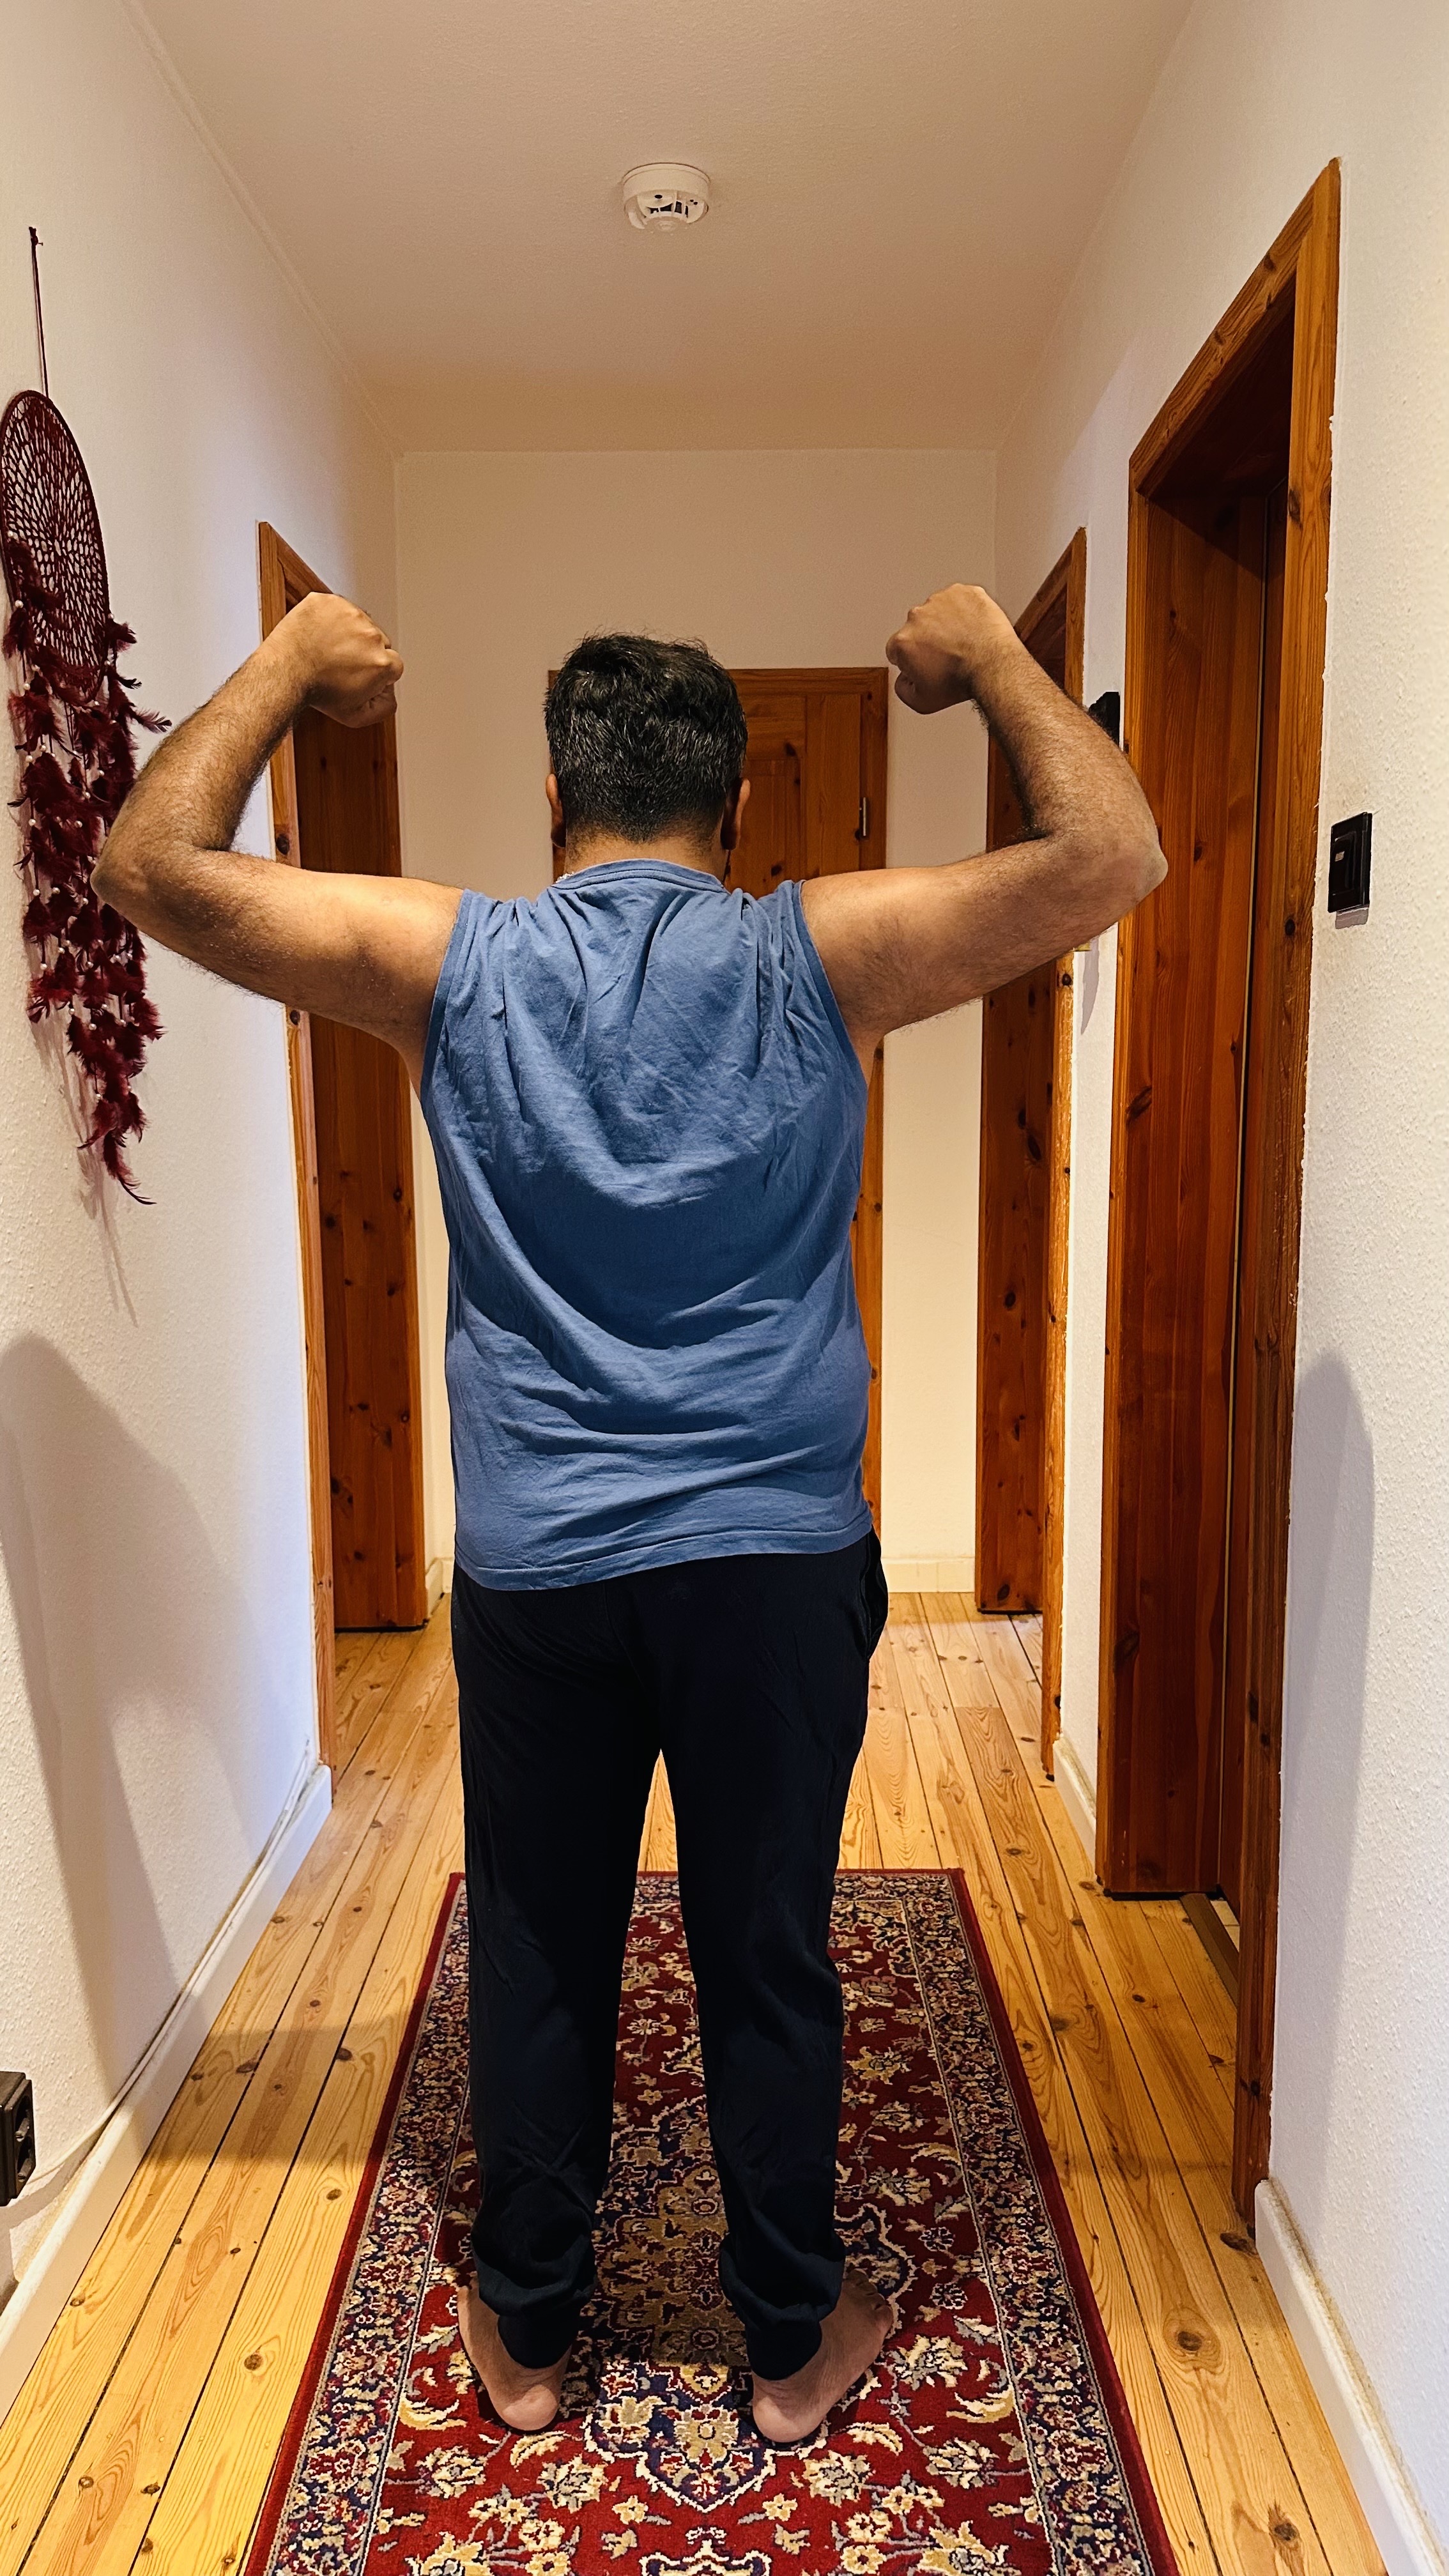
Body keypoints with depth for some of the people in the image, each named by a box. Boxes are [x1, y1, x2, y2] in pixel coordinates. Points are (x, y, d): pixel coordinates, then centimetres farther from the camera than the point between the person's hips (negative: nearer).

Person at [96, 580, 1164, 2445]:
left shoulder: (451, 968, -3)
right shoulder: (819, 958, -6)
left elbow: (151, 862, 3)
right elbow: (1113, 853, -5)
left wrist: (288, 661, 13)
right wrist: (992, 654, 8)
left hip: (533, 1571, 1)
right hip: (776, 1559, 0)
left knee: (537, 1961, 16)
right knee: (768, 1962, 14)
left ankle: (526, 2337, 36)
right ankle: (795, 2343, 33)